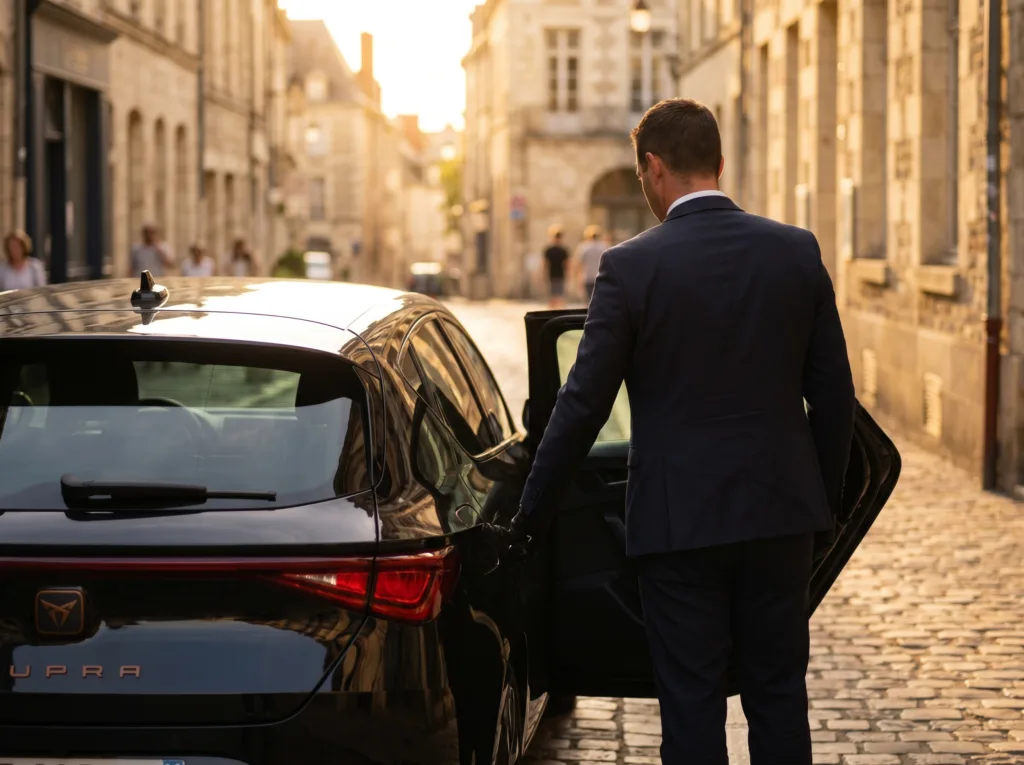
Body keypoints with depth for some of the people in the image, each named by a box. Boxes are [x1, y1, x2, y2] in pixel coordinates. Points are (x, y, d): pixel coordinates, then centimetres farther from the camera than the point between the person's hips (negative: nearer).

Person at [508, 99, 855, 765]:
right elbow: (834, 396, 3)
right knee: (779, 696, 12)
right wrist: (826, 508, 15)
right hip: (780, 513, 3)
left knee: (692, 708, 4)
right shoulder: (797, 252, 0)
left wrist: (533, 511, 4)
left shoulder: (632, 267, -10)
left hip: (680, 520, -3)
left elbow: (584, 404, -8)